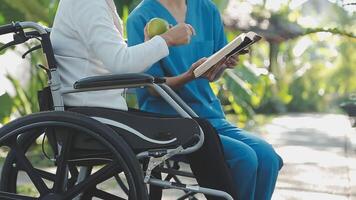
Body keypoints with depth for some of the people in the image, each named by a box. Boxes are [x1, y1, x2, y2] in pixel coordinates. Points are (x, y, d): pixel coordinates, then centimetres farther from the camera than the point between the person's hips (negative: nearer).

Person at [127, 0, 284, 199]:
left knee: (267, 155, -20)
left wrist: (222, 64, -7)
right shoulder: (141, 18, -5)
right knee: (244, 157, -25)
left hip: (211, 115, 5)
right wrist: (190, 76, -23)